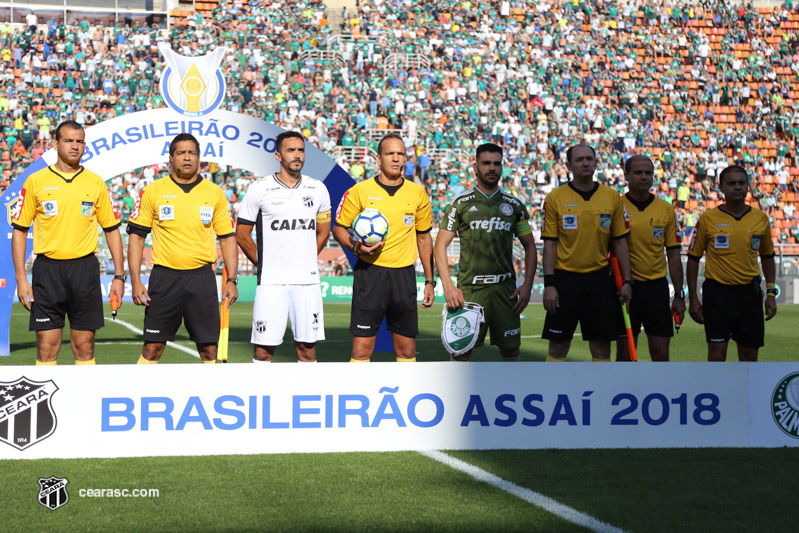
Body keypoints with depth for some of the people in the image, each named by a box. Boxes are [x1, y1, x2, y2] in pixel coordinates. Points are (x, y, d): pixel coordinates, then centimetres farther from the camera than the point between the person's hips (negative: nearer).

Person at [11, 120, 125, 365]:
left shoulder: (95, 183, 7)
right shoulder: (36, 182, 2)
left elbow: (111, 229, 11)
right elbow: (19, 230, 4)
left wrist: (119, 276, 4)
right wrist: (21, 278, -3)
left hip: (85, 269, 1)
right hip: (48, 269, -1)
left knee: (84, 345, 4)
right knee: (47, 346, -3)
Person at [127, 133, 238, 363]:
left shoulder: (215, 193, 7)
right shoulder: (152, 191, 3)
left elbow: (227, 237, 12)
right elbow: (136, 235, 4)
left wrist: (231, 280, 3)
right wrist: (135, 281, -4)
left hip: (202, 277, 1)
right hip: (164, 278, -1)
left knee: (209, 348, 1)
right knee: (153, 347, -3)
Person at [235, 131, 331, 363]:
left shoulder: (318, 189, 8)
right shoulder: (259, 190, -2)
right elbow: (242, 235, 5)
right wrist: (263, 263, 7)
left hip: (308, 281, 3)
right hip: (271, 282, -3)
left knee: (307, 345, 4)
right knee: (264, 348, -4)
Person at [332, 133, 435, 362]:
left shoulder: (417, 193, 7)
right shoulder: (360, 191, -1)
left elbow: (424, 237, 15)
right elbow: (339, 228, 6)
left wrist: (429, 281, 12)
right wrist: (355, 247, -15)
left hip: (404, 274, 3)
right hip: (369, 272, -3)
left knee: (406, 347, 6)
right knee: (362, 346, -5)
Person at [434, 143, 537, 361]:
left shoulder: (514, 205, 10)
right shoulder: (461, 204, 2)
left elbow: (529, 246, 14)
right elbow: (440, 246, 1)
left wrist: (527, 285, 2)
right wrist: (448, 286, -10)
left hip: (506, 287, 2)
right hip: (470, 288, -2)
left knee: (510, 348, 3)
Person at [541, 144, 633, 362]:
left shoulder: (612, 197, 5)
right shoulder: (555, 198, -1)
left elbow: (620, 242, 9)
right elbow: (549, 245, -2)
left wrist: (626, 281, 2)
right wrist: (549, 285, -9)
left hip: (600, 278, 2)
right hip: (565, 279, -2)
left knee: (602, 346, 5)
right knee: (558, 346, 2)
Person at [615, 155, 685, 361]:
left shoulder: (666, 210, 6)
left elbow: (673, 254, 8)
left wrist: (679, 295, 4)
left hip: (657, 288, 2)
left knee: (661, 352, 1)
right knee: (625, 353, 3)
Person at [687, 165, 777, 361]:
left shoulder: (760, 218, 6)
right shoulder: (708, 218, -3)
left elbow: (767, 256, 17)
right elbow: (693, 258, 3)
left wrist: (771, 293, 10)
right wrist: (693, 299, -1)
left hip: (749, 292, 3)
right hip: (717, 292, -3)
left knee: (749, 355, 6)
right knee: (717, 354, -6)